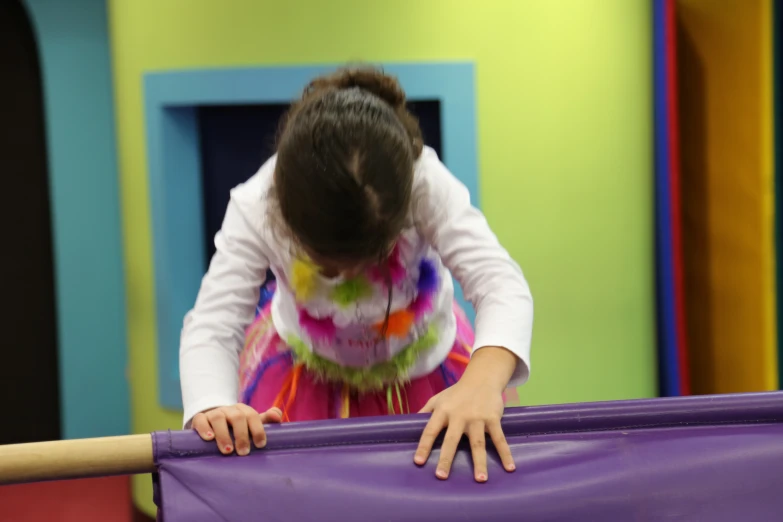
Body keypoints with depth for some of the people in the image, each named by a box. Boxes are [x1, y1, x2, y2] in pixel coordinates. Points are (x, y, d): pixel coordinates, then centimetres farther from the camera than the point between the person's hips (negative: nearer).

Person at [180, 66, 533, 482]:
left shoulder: (427, 185, -36)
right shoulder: (255, 208, -34)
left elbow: (501, 283, -44)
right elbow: (212, 323, -37)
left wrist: (484, 382, -65)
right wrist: (213, 407, -60)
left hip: (424, 369, 0)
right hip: (305, 374, 1)